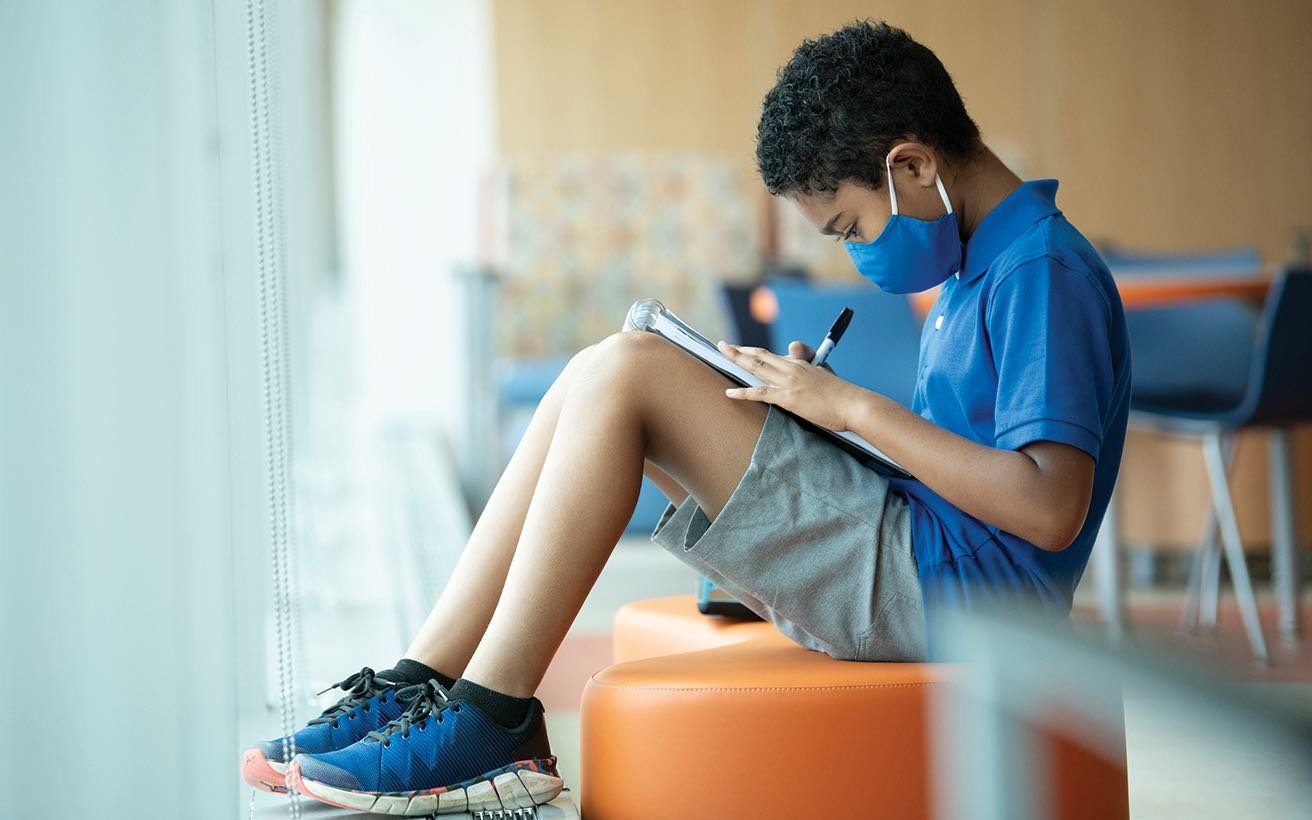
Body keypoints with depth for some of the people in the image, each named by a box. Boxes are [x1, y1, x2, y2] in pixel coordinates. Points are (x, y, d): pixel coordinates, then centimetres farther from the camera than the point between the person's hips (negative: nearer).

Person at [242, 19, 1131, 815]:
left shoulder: (1047, 272, -12)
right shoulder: (980, 267, 18)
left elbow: (1051, 510, -22)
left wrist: (854, 406, -16)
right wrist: (815, 407, 8)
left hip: (953, 586, -10)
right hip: (915, 579, 10)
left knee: (625, 372, -18)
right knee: (597, 385, 4)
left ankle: (487, 721, -15)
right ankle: (417, 691, -3)